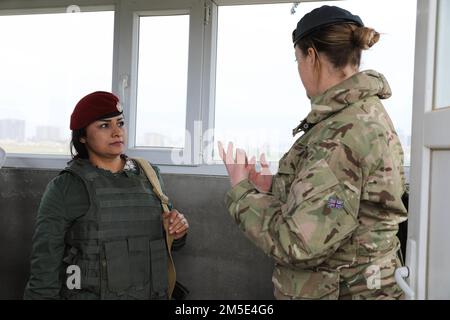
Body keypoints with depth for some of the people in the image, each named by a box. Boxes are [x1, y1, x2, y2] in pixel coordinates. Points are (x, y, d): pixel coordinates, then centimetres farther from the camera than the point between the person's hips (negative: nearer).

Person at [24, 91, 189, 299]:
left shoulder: (148, 176, 1)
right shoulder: (65, 188, -12)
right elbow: (45, 266, -11)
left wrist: (176, 233, -7)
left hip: (151, 293, 4)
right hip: (88, 294, -4)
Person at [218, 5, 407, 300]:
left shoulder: (345, 131, -23)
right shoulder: (368, 112, 8)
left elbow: (299, 243, -26)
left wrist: (243, 191, -13)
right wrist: (275, 187, 14)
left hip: (338, 290, -9)